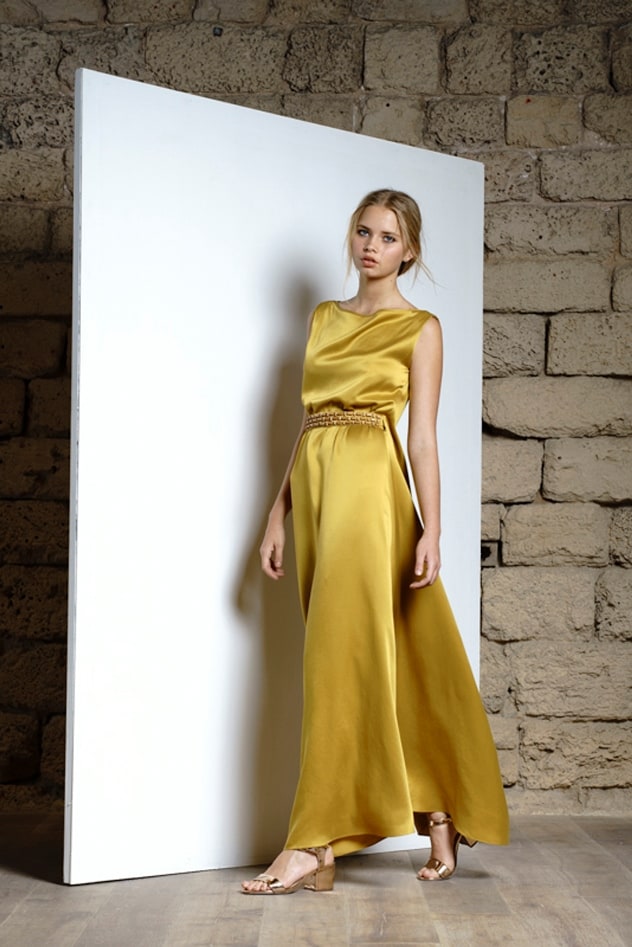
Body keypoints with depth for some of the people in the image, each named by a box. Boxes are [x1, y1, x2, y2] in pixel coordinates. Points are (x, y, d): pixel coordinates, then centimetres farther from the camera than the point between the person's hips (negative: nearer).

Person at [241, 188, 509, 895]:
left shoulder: (419, 328, 3)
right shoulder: (324, 319, 18)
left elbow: (422, 437, -4)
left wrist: (430, 530, -12)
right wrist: (279, 515, 12)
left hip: (370, 486, -6)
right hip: (314, 484, 6)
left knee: (344, 650, -10)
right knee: (386, 658, 7)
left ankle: (313, 846, -7)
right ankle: (438, 816, 18)